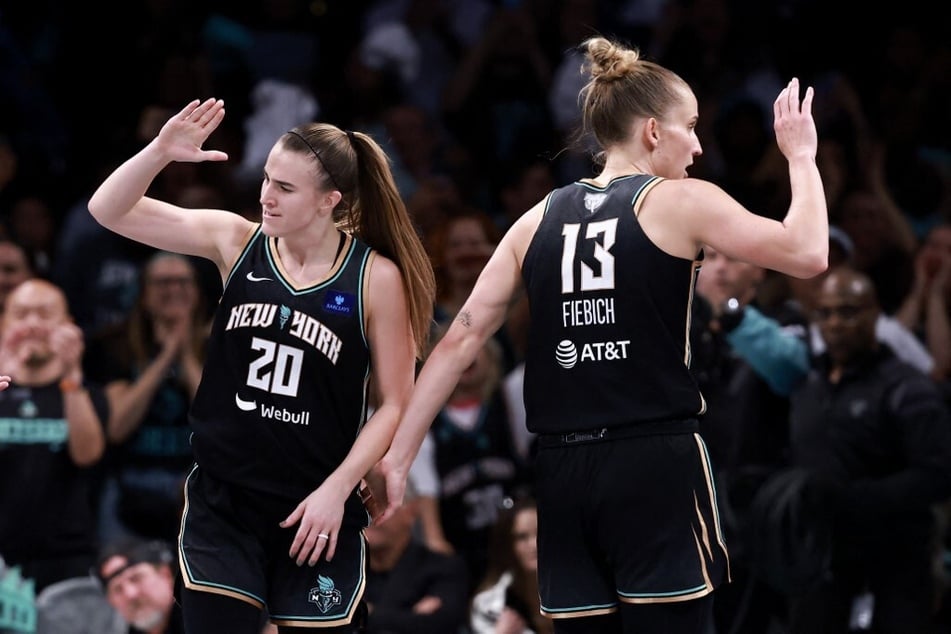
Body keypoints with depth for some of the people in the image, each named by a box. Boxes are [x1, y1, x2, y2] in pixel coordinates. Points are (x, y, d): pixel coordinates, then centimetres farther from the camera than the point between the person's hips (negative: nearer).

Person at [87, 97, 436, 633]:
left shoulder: (376, 278, -7)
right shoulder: (236, 241, 0)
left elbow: (395, 403, -3)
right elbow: (109, 210, -2)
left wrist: (337, 489, -11)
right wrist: (160, 152, -19)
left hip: (317, 511, -2)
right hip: (222, 502, 2)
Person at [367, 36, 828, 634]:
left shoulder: (540, 219, 12)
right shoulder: (682, 202, -2)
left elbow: (461, 340, 9)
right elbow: (807, 253, -3)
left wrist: (398, 455, 11)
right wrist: (801, 157, 12)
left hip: (564, 472, 5)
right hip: (656, 468, -5)